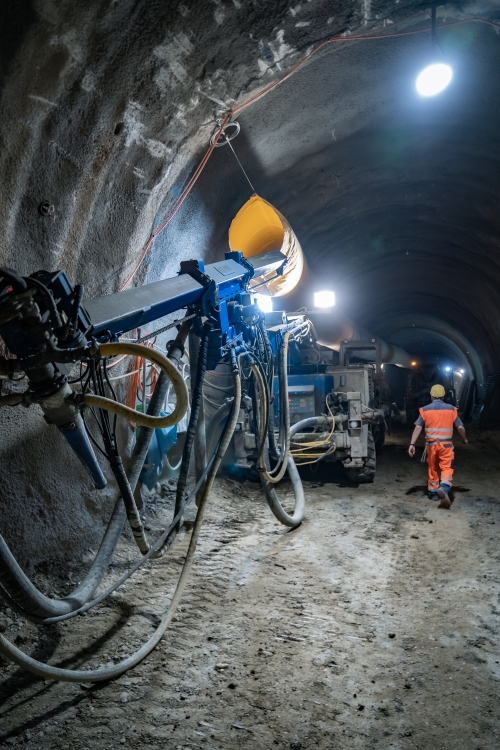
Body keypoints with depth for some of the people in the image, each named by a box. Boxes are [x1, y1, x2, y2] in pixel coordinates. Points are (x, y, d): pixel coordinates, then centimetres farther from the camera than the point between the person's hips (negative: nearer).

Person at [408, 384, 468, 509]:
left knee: (433, 469, 17)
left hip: (431, 444, 1)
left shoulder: (425, 410, 0)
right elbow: (460, 427, 4)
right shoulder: (451, 409, 2)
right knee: (447, 469, -3)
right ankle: (444, 488, -29)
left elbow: (418, 428, -7)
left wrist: (412, 444, -7)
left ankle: (433, 492, 27)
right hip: (446, 444, -1)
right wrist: (464, 439, 22)